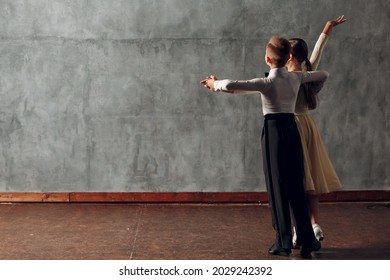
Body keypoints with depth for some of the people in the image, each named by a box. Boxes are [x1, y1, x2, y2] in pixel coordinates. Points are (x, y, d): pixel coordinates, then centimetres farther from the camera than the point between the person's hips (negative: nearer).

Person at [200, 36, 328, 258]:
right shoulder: (297, 78, 3)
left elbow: (230, 86, -21)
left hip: (274, 131, -5)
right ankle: (307, 241, 15)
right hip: (293, 130, 5)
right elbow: (324, 75, 17)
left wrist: (215, 84, -1)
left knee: (277, 187, 2)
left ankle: (284, 242, 5)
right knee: (296, 187, 11)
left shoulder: (266, 83, -12)